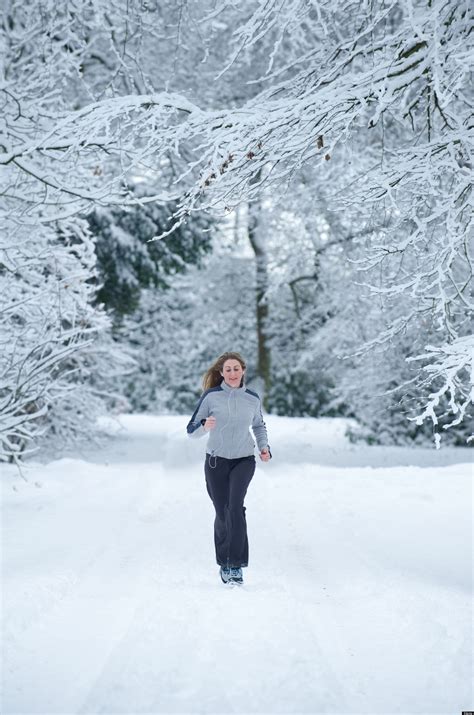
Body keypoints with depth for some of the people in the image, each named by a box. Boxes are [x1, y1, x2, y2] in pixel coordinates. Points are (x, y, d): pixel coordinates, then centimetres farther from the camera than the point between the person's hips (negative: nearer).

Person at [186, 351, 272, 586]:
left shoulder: (253, 399, 2)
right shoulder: (211, 396, -7)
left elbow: (259, 425, 21)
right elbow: (191, 430, -6)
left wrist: (264, 446, 5)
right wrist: (204, 427, -27)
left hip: (244, 460, 0)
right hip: (216, 461, 0)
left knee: (235, 506, -22)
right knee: (222, 513, 5)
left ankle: (236, 563, -18)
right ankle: (224, 564, 24)